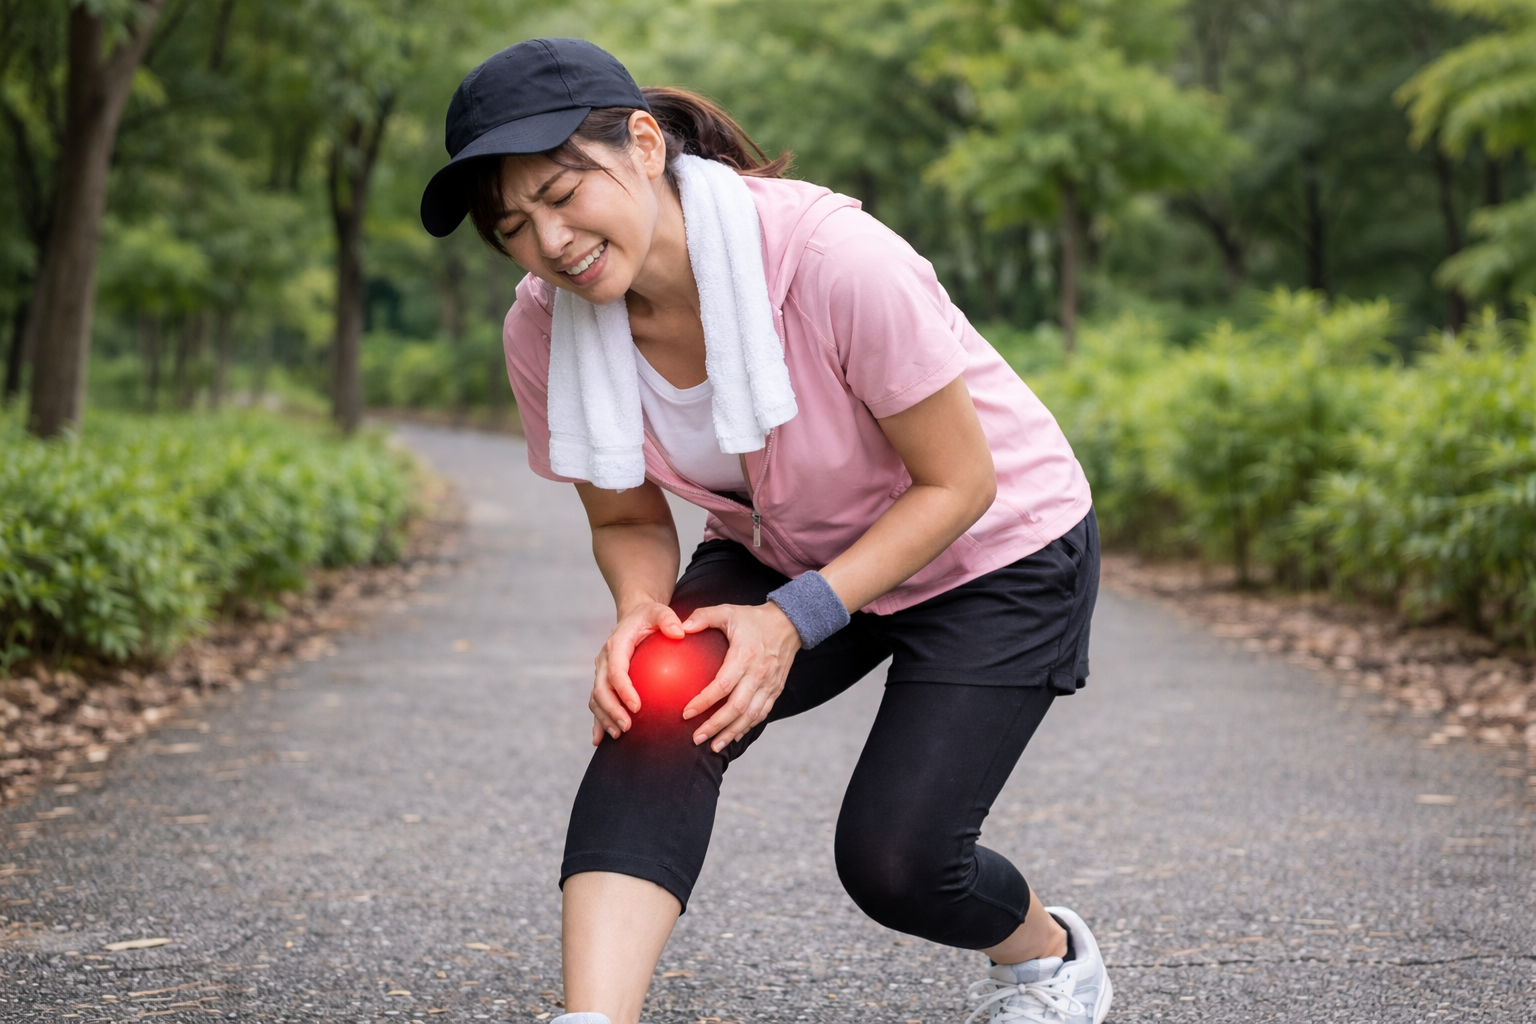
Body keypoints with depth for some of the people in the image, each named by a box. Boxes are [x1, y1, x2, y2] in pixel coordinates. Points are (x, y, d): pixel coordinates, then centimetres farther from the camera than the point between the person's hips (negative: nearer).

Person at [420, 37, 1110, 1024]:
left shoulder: (837, 260, -34)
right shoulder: (544, 331, -18)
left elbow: (959, 483, -23)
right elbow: (631, 520, -3)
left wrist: (796, 619, -30)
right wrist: (641, 611, -26)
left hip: (997, 549, -4)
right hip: (783, 553, 4)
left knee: (891, 861, -9)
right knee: (658, 711, -25)